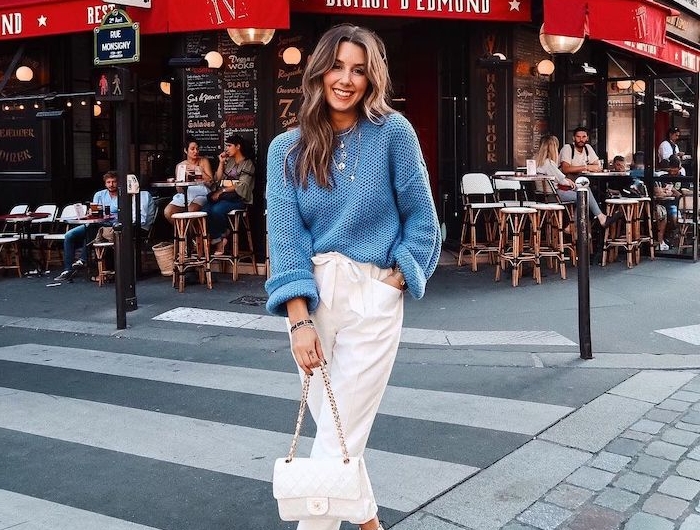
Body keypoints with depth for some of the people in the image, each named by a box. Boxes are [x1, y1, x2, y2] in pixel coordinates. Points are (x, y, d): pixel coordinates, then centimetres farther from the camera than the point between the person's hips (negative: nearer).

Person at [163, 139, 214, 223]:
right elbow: (179, 190, 7)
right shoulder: (180, 166, 12)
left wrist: (198, 170, -6)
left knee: (192, 210, -36)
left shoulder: (204, 161, 8)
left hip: (201, 193, -3)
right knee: (167, 212, -23)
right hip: (184, 195, 3)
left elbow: (211, 182, 0)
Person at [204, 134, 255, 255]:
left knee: (216, 210, -34)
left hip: (238, 198, -6)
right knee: (204, 210, -24)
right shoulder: (228, 161, 21)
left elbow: (242, 186, -11)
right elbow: (217, 179, 16)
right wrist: (221, 163, 8)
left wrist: (222, 191, -17)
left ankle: (220, 237, -10)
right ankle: (219, 240, -16)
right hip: (224, 196, 6)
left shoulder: (247, 164, 1)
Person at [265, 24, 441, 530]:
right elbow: (285, 235, -5)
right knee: (330, 422, 13)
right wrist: (299, 319, -13)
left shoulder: (393, 132, -4)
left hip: (373, 296, -3)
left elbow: (421, 216, 3)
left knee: (341, 432, -3)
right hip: (311, 293, 3)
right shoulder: (288, 149, 2)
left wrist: (400, 276, -5)